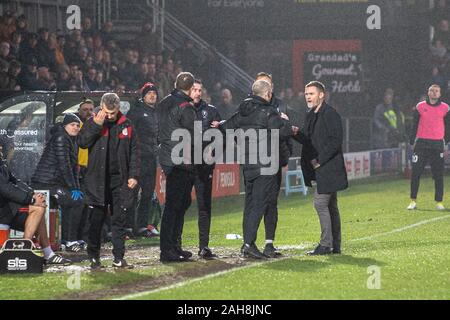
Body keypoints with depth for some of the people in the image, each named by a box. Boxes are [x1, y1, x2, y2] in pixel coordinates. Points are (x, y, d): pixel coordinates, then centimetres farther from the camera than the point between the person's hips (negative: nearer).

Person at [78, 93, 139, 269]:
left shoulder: (126, 125, 7)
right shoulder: (93, 122, 2)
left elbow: (133, 152, 9)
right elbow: (82, 142, -11)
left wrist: (134, 175, 1)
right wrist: (96, 125, -19)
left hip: (120, 180, 2)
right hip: (98, 180, -2)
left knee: (120, 220, 4)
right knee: (96, 220, 1)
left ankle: (119, 258, 9)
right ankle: (94, 257, 8)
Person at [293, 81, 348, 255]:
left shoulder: (330, 114, -14)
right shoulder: (311, 115, 15)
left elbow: (336, 141, -19)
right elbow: (307, 140, 16)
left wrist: (319, 160, -19)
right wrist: (295, 133, -4)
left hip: (328, 168, -10)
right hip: (321, 169, 10)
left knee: (320, 203, -12)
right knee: (330, 206, 12)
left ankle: (326, 244, -8)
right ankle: (335, 245, 17)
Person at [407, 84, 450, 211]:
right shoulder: (420, 107, 5)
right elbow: (414, 125, 9)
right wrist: (412, 142, 5)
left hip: (438, 144, 0)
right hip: (421, 143, 0)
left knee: (438, 175, 1)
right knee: (416, 173, -2)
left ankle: (439, 202, 8)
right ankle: (413, 201, 4)